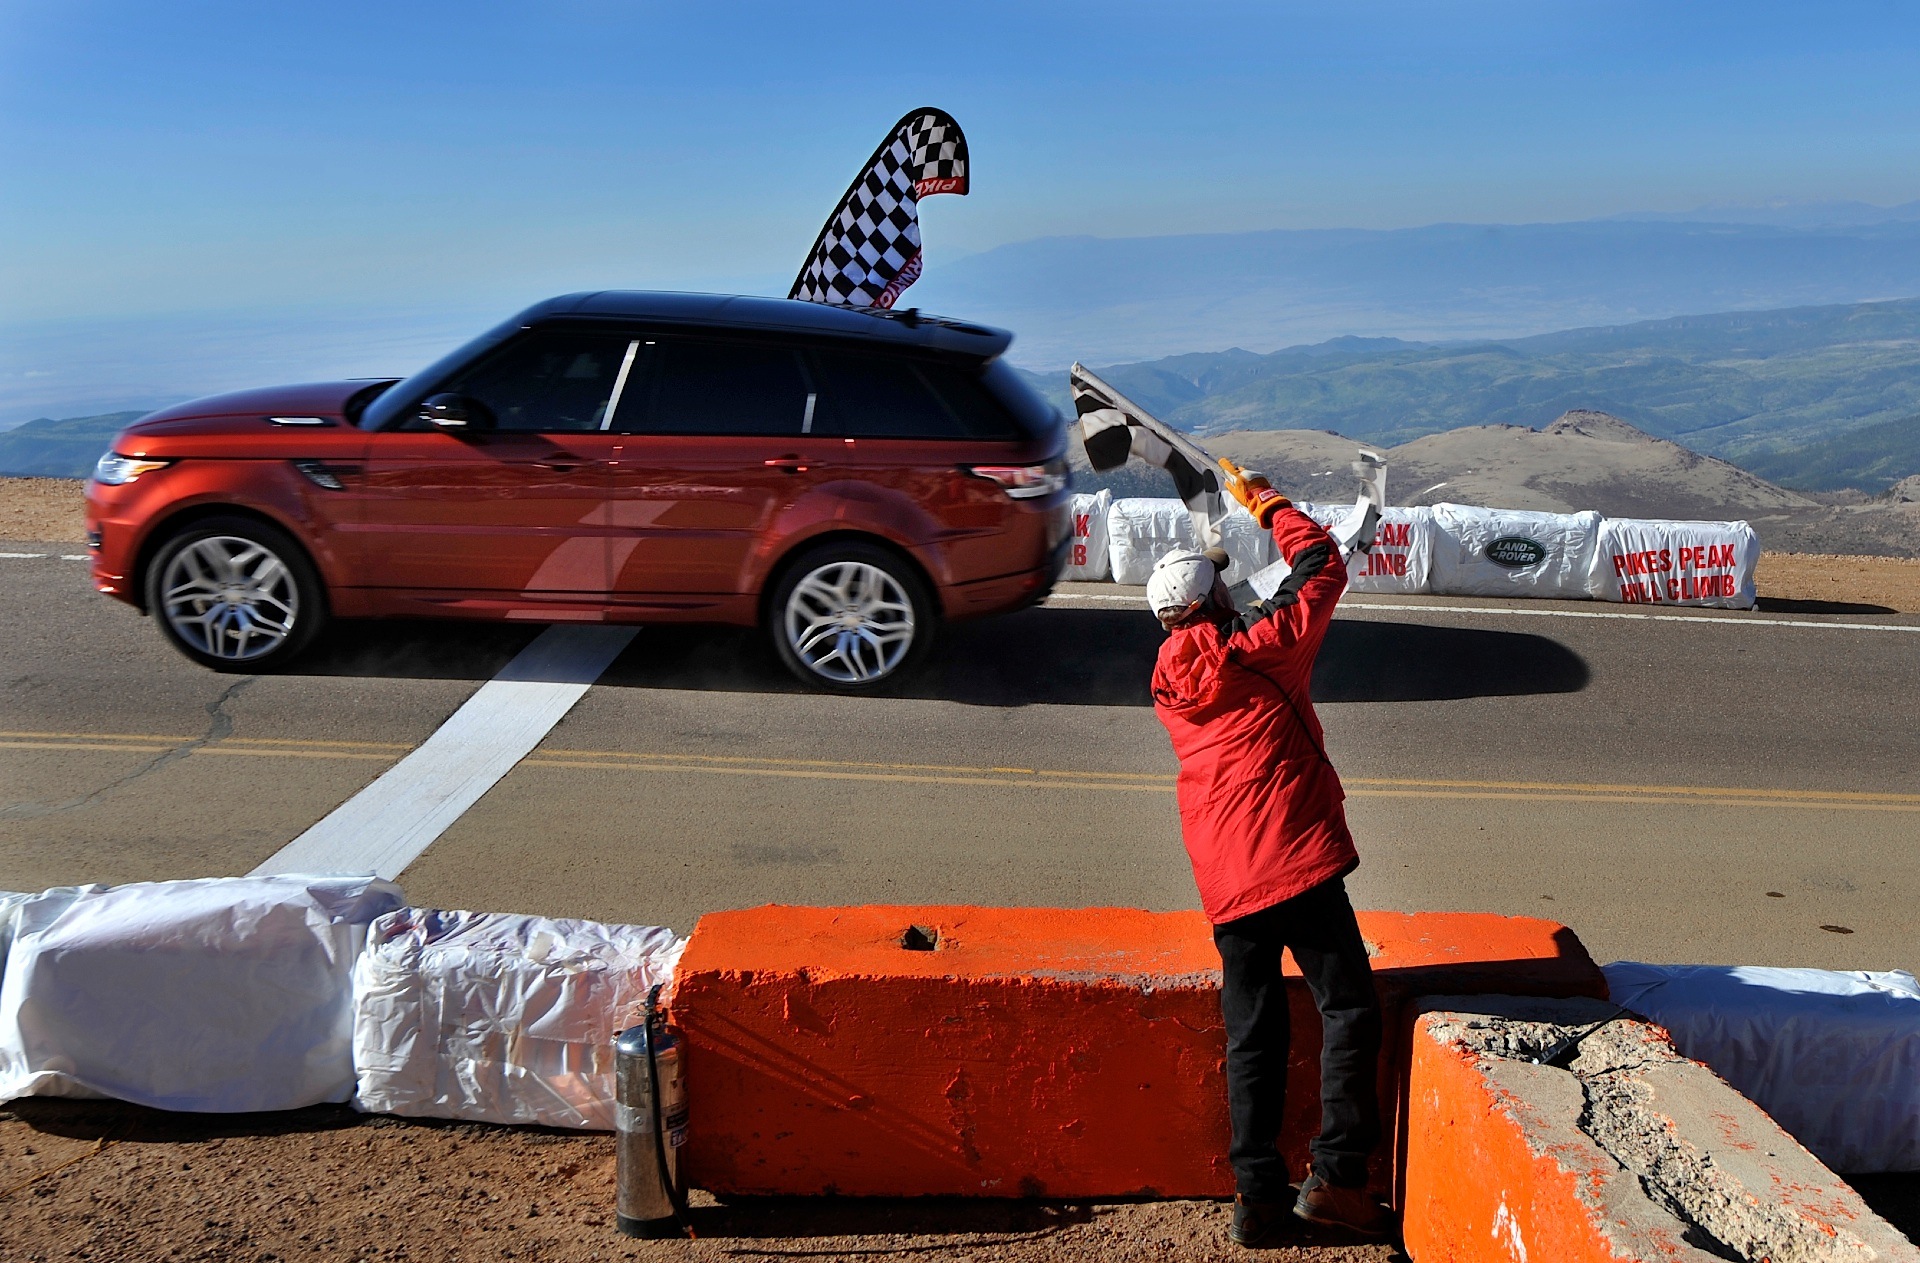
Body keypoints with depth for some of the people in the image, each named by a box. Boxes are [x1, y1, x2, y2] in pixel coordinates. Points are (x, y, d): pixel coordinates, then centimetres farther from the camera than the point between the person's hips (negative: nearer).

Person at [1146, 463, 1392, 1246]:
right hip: (1296, 861, -6)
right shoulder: (1258, 645, -3)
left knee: (1251, 1036, 10)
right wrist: (1266, 503, 21)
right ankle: (1336, 1176, 1)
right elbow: (1322, 568, 8)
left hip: (1225, 883, 6)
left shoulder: (1169, 683, 12)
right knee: (1348, 1009, 4)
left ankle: (1258, 1197, 12)